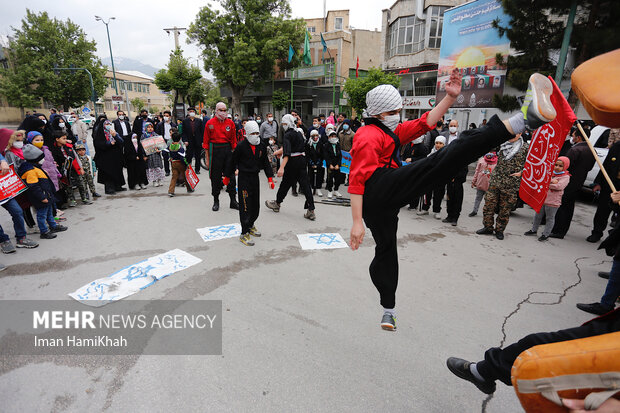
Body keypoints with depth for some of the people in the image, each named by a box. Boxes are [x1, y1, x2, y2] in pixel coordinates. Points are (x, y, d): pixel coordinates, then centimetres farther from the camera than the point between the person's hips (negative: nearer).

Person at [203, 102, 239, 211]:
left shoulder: (230, 123, 6)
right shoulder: (210, 123, 0)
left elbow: (233, 140, 9)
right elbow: (206, 142, 1)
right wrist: (207, 158, -3)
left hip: (227, 150, 2)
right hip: (215, 151, -2)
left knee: (231, 175, 3)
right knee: (215, 177, 4)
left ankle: (233, 201, 11)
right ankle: (216, 201, 16)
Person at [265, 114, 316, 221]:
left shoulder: (288, 135, -12)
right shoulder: (299, 133, 13)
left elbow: (287, 153, -26)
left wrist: (282, 167, -35)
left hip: (293, 161, -6)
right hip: (302, 160, 6)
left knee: (285, 183, 11)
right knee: (305, 185, 2)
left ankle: (277, 204, 32)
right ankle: (311, 211, -3)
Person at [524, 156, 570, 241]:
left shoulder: (565, 177, -9)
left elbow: (558, 186, -23)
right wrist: (551, 181, -19)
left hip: (552, 202, -5)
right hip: (541, 199, 5)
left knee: (549, 218, 7)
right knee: (538, 215, 17)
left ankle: (546, 234, 18)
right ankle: (534, 230, 31)